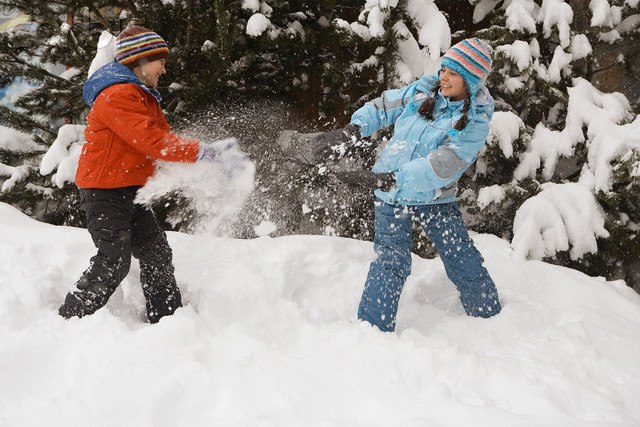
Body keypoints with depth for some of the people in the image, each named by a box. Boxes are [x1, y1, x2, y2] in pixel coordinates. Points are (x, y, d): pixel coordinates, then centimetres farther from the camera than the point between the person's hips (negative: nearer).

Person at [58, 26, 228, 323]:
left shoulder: (142, 95, 17)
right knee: (114, 261, -11)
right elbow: (151, 141, -27)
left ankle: (167, 318, 19)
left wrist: (210, 153, -2)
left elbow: (164, 135, 12)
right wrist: (201, 153, -23)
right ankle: (70, 320, 3)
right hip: (104, 191, -10)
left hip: (128, 192, 10)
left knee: (156, 252, 10)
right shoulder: (117, 96, -18)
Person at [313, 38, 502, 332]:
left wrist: (386, 179, -35)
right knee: (391, 262, -11)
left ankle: (490, 318, 28)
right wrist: (353, 130, -7)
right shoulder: (423, 90, -2)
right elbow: (383, 107, 11)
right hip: (391, 197, 1)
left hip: (435, 199, -1)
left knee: (464, 262, 4)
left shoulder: (475, 123, -14)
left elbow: (441, 168, -26)